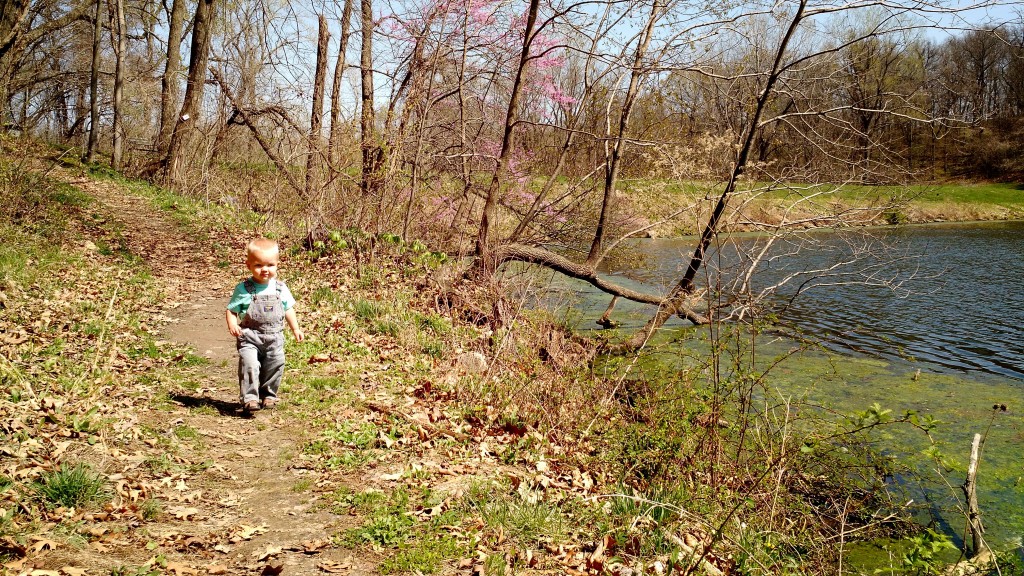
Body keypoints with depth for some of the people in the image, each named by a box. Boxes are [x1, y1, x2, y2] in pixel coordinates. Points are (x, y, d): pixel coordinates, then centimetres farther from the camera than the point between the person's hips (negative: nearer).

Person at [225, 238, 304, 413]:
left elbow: (288, 309, 17)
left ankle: (268, 395, 26)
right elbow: (231, 310, -2)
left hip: (274, 338, 3)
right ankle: (249, 398, -15)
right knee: (249, 364, -19)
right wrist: (232, 325, -21)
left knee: (275, 366, 6)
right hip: (249, 337, -3)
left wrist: (295, 329, 14)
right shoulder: (243, 289, -5)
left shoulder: (280, 289, 6)